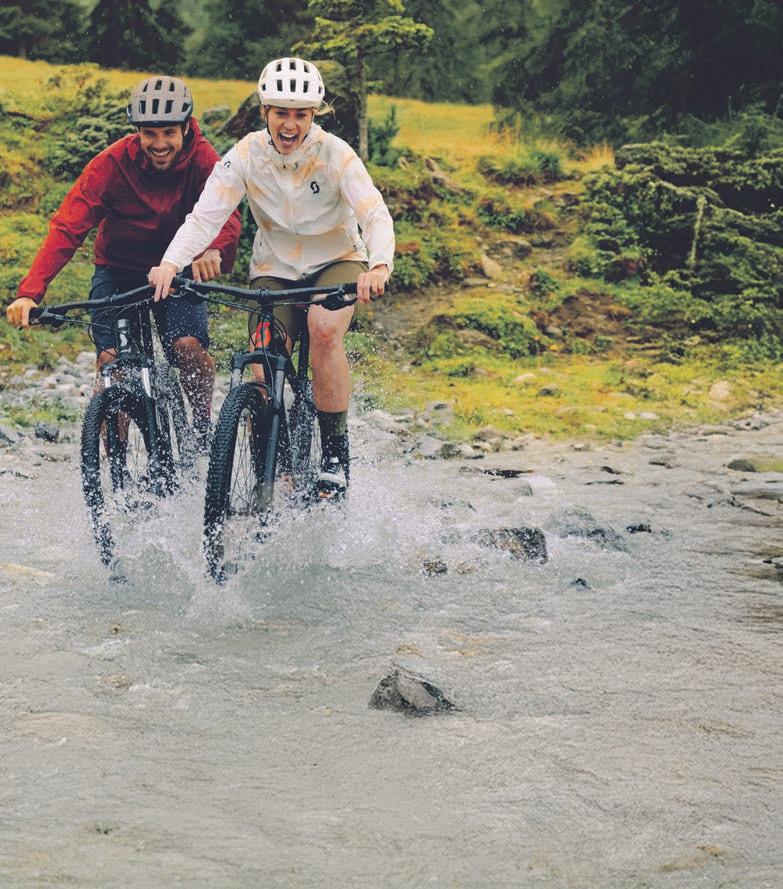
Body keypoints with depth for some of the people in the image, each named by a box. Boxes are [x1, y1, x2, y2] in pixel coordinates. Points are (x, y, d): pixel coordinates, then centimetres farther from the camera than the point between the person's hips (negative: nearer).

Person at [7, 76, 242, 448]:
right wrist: (29, 292, -42)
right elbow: (67, 227, -29)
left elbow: (227, 215, -32)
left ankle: (203, 422, 7)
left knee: (189, 346, -21)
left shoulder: (202, 159, -18)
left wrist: (214, 250, -57)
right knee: (111, 361, -16)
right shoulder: (112, 163, -23)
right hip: (119, 270, 0)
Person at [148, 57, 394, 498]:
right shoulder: (245, 156, -14)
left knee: (324, 328, -33)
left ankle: (337, 452, -18)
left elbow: (376, 216, -28)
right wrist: (171, 263, -39)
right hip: (274, 270, 2)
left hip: (336, 263, -2)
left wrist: (378, 266, -49)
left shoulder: (335, 155, -19)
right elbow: (205, 216, -20)